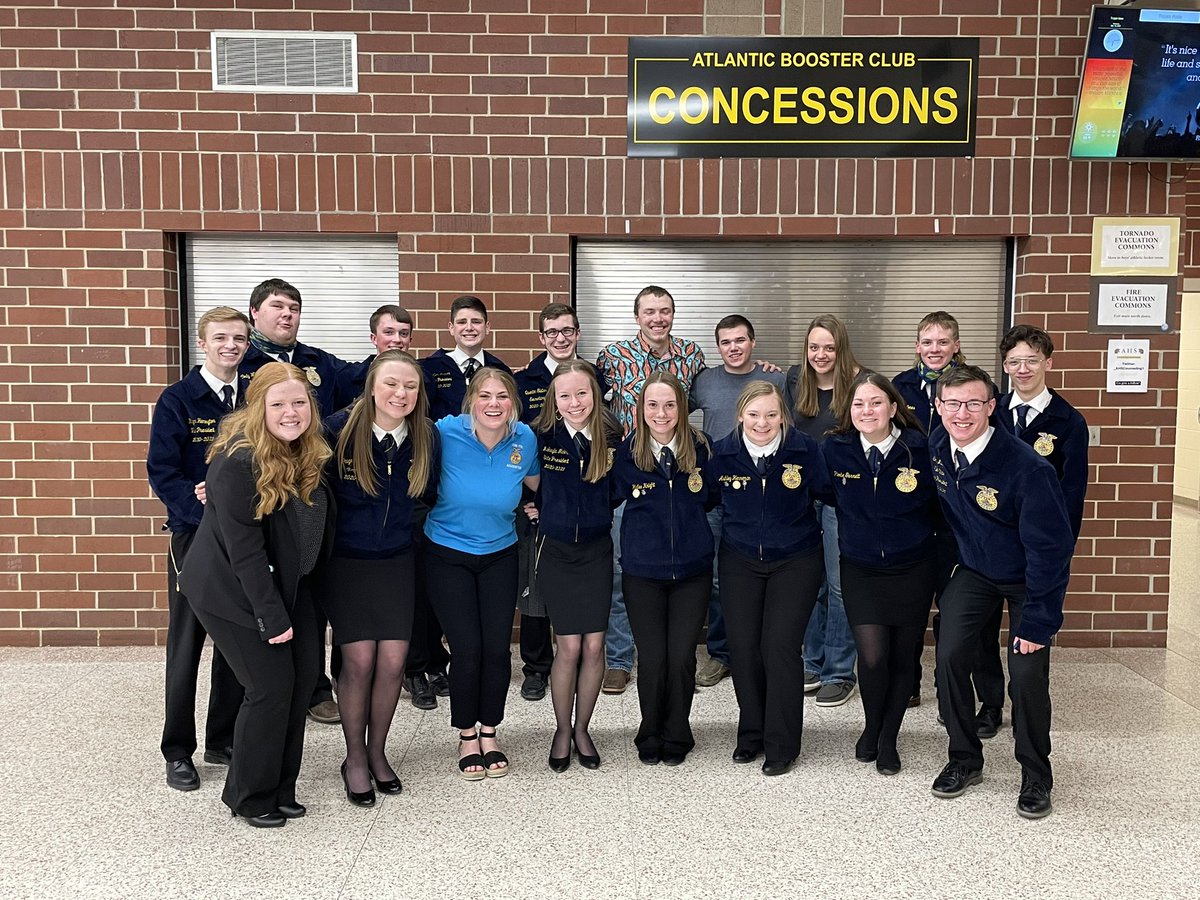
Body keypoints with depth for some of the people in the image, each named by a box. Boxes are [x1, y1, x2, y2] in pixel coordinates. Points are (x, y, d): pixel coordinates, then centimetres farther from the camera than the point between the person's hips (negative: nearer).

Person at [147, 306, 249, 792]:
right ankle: (178, 751, 18)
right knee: (186, 644, 5)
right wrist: (209, 513, -21)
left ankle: (224, 740, 25)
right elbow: (161, 472, -11)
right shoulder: (177, 400, -6)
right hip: (193, 537, -3)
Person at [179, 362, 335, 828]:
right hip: (234, 590, -8)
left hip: (286, 584, 8)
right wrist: (272, 617, -21)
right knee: (272, 685, -6)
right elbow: (244, 548, -24)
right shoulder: (239, 462, -25)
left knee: (303, 678, 6)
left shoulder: (307, 453, -1)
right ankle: (250, 797, 16)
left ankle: (280, 788, 24)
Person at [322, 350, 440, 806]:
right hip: (345, 561, -3)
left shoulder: (426, 437, -6)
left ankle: (377, 751, 27)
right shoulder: (341, 429, -16)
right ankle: (354, 758, 21)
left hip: (396, 561, 3)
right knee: (359, 661, -1)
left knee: (393, 662, 3)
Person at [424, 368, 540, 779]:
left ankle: (489, 734, 22)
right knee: (467, 649, -4)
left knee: (497, 648, 0)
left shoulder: (525, 438, -9)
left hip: (500, 555, 2)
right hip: (448, 555, -2)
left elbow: (535, 483, 11)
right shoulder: (446, 433, -19)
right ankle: (466, 736, 19)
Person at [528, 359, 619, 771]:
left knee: (594, 646, 2)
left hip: (597, 549, 2)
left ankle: (582, 729, 23)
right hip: (555, 550, -2)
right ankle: (562, 730, 19)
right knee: (569, 646, -2)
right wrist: (534, 507, 1)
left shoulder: (611, 437, -5)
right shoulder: (542, 436, -9)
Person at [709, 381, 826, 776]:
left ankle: (781, 745, 7)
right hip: (740, 562, 2)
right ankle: (751, 733, 24)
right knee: (743, 647, 2)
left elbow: (827, 491, 1)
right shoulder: (722, 453, -5)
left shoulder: (804, 449, -10)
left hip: (795, 561, -2)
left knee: (780, 646, -9)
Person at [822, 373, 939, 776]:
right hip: (860, 570, 0)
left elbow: (940, 504, -1)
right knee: (872, 655, -10)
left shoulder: (920, 450, -12)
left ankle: (888, 739, 29)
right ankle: (871, 728, 19)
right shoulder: (834, 450, -8)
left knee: (903, 658, 8)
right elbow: (826, 496, 10)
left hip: (913, 570, 0)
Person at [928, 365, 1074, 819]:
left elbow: (1050, 548, -25)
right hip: (974, 569, 4)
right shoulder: (936, 447, -14)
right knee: (950, 656, -8)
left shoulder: (1027, 468, -31)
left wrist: (1038, 621, -24)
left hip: (1029, 577, -4)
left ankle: (1036, 776, 11)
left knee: (1027, 671, -12)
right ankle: (965, 760, 13)